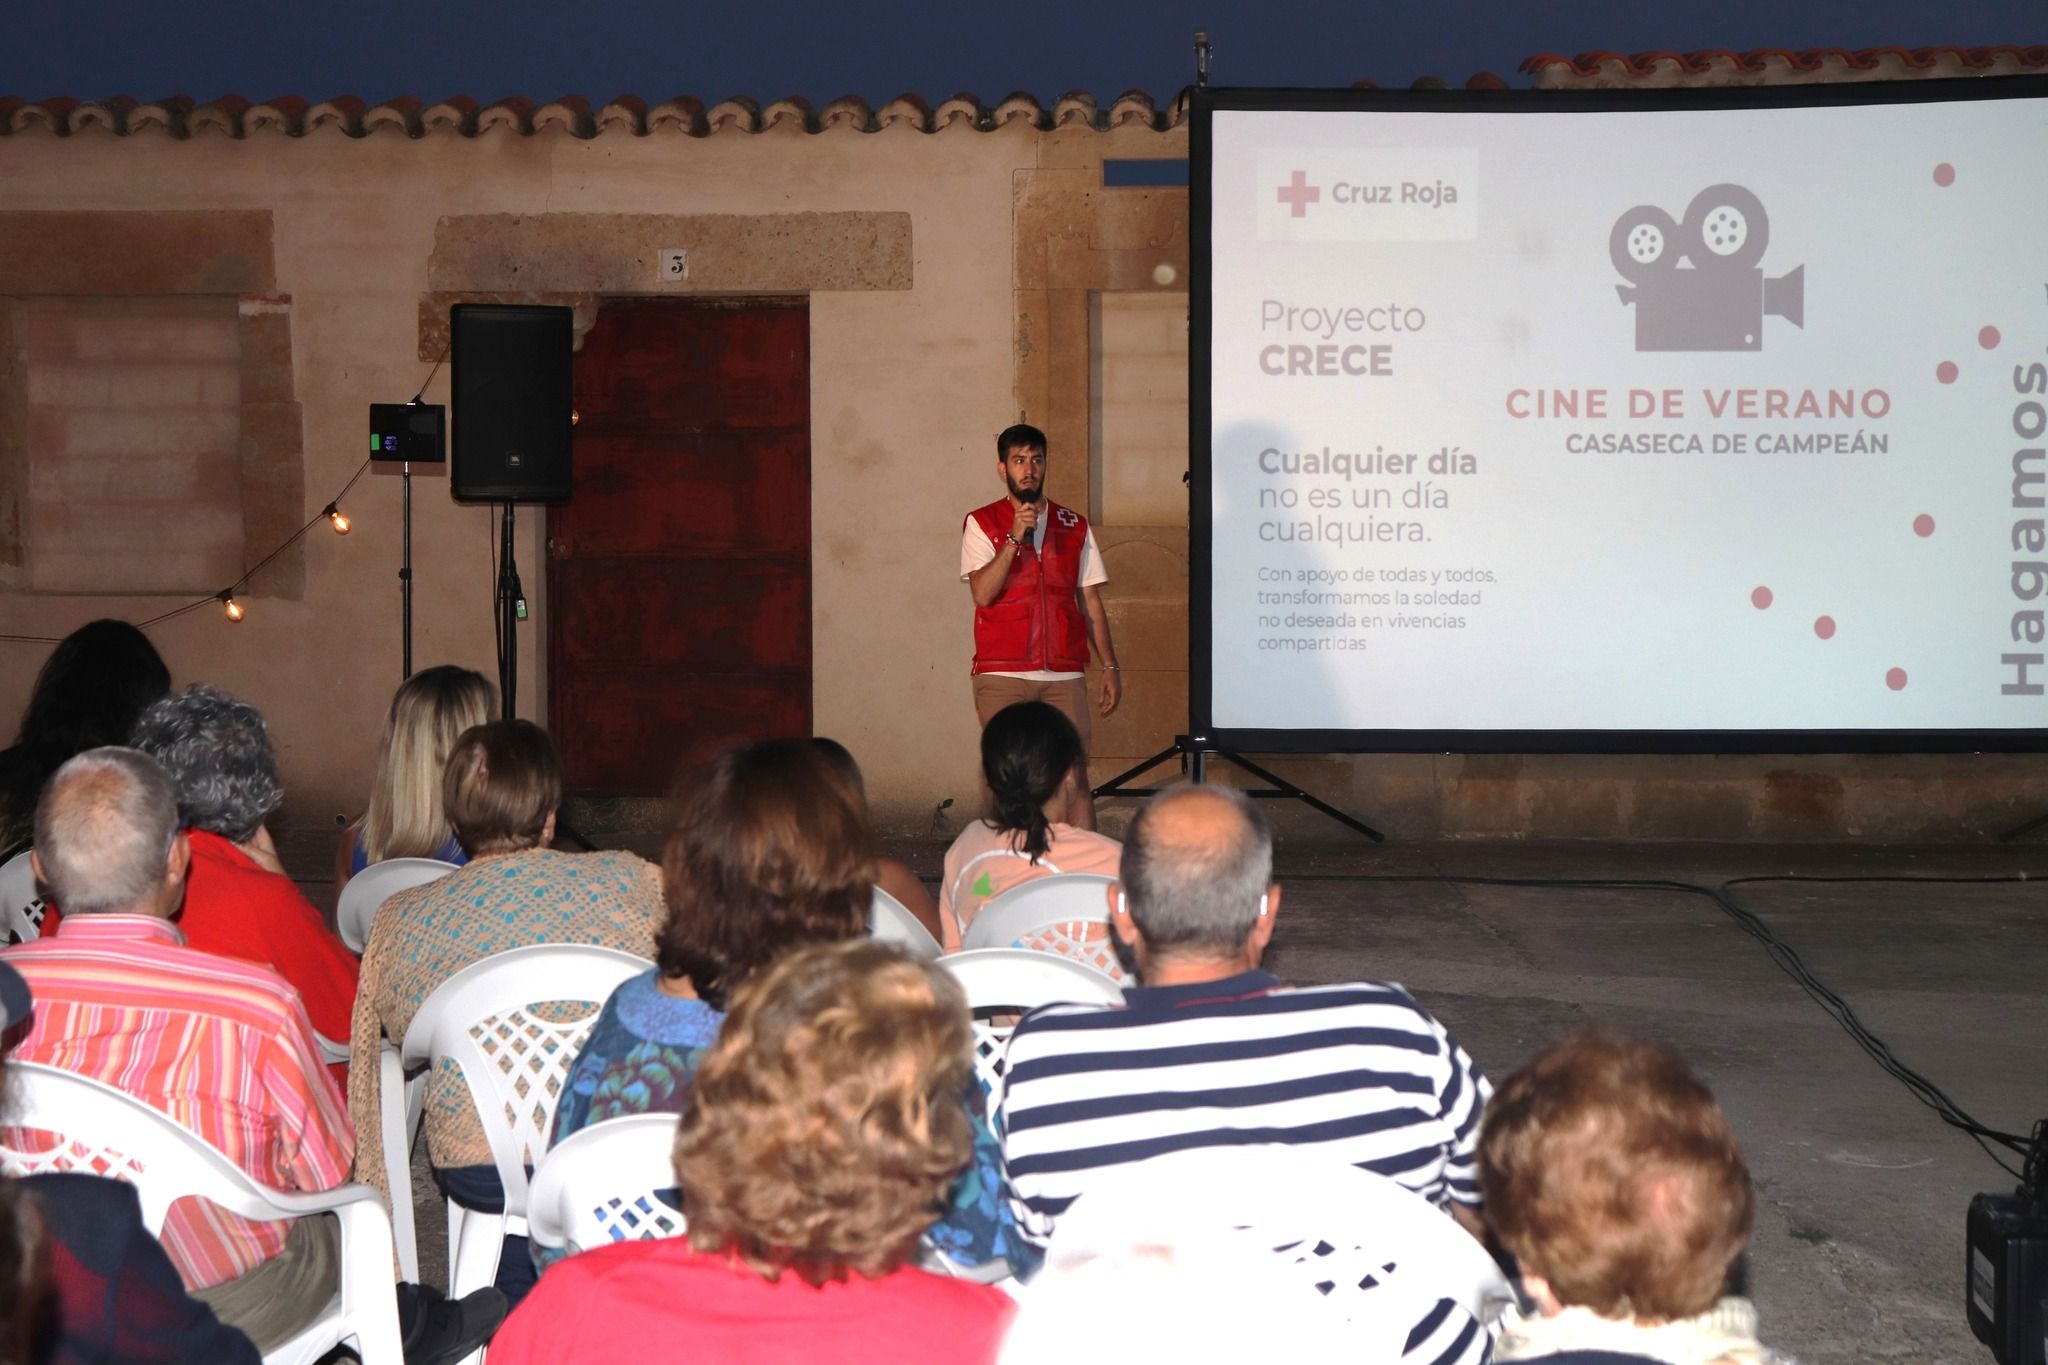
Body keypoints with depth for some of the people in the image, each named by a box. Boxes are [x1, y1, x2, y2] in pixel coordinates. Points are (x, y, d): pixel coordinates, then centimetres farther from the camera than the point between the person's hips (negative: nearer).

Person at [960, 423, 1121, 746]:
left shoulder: (1075, 526, 15)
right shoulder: (982, 523, 6)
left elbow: (1091, 603, 14)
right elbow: (982, 593, -8)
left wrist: (1109, 666, 7)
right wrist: (1014, 539, -14)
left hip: (1065, 676, 2)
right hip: (1003, 675, -2)